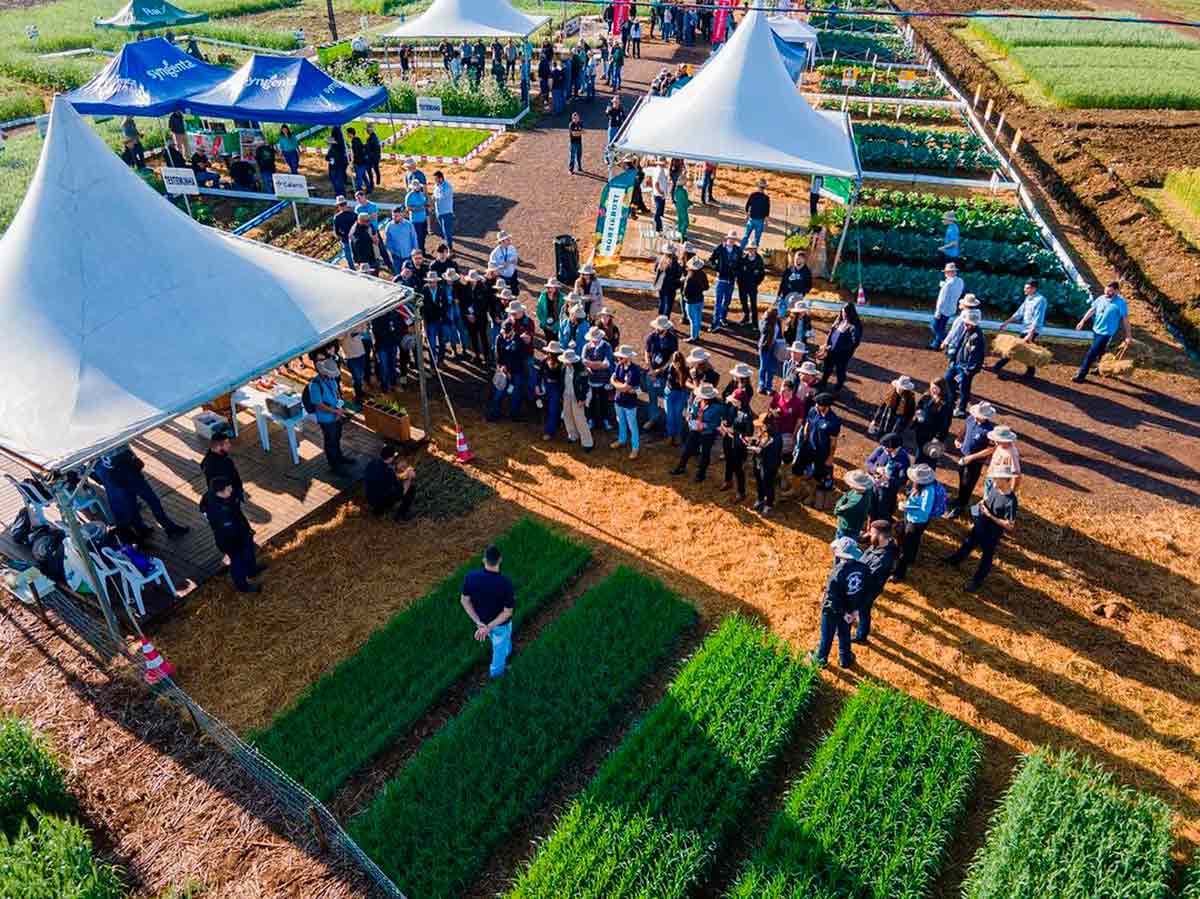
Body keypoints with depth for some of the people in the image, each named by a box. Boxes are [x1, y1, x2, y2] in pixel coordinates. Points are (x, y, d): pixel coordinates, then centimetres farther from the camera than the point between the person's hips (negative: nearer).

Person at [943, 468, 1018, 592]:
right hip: (979, 525, 7)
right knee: (968, 543, 31)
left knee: (986, 557, 16)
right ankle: (955, 560, 57)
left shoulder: (1011, 501, -33)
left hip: (992, 534, -7)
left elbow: (1010, 525, -29)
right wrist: (982, 503, -11)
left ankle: (976, 581, 36)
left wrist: (990, 516, -29)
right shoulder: (995, 489, -12)